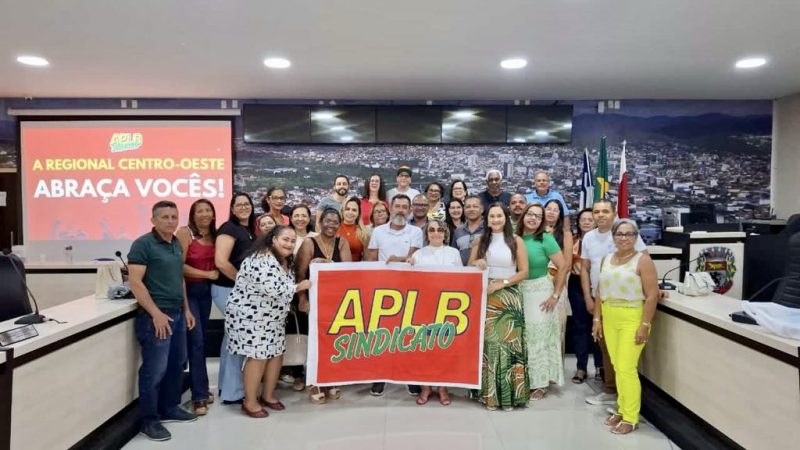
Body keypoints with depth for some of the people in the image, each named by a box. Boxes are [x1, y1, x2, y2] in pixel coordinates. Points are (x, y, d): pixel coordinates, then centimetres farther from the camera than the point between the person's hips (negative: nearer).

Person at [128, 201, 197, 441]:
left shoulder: (177, 244, 12)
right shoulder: (143, 244, -10)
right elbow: (135, 282, -16)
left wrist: (186, 309, 17)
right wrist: (156, 313, -21)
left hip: (177, 314, 8)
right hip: (156, 316, -8)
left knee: (176, 365, 15)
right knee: (154, 369, -1)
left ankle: (169, 408, 31)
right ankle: (149, 420, 13)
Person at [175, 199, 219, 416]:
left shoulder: (214, 234, 8)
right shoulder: (185, 232, -9)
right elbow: (179, 266, -15)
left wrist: (214, 274, -4)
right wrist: (207, 274, -14)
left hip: (206, 290, 6)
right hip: (189, 290, -6)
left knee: (201, 340, 12)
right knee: (196, 341, -7)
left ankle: (201, 390, 23)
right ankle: (199, 396, 0)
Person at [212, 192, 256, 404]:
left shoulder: (249, 230, 13)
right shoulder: (229, 228, -13)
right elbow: (221, 262, -23)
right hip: (228, 290, -9)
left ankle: (226, 386, 29)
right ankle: (233, 392, 7)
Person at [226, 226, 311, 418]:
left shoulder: (287, 261, 8)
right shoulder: (262, 259, -23)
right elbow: (271, 288, -33)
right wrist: (298, 287, -21)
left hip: (272, 316, 10)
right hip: (250, 315, -9)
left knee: (276, 354, 11)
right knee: (258, 356, -6)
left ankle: (268, 395, 26)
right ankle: (249, 402, 9)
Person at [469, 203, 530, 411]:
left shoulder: (516, 241, 1)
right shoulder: (480, 241, 9)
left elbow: (524, 272, -2)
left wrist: (502, 283, -14)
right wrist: (476, 263, -9)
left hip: (509, 297, -2)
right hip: (486, 297, 2)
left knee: (508, 342, -3)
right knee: (489, 343, 0)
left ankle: (509, 393, 6)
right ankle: (489, 393, 8)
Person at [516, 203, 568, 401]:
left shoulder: (546, 239, -9)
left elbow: (563, 267, -9)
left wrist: (555, 295, -10)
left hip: (540, 291, -3)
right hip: (518, 291, 3)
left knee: (538, 337, 5)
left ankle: (540, 383, 18)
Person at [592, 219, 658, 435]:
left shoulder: (643, 260, -9)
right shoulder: (606, 259, 8)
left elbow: (652, 295, -13)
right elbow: (600, 291, 12)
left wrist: (645, 325, -16)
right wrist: (597, 319, 9)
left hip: (632, 319, -5)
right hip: (610, 319, 5)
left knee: (626, 368, -4)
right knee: (618, 367, 11)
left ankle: (630, 417, 9)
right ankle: (621, 409, 25)